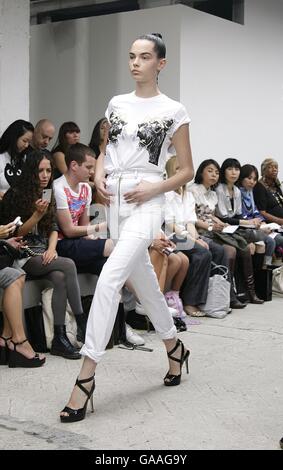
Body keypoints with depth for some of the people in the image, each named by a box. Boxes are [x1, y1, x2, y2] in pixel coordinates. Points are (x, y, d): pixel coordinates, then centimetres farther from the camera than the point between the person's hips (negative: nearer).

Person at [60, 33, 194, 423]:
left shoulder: (173, 111, -1)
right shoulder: (117, 104, 12)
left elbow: (187, 171, 2)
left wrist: (154, 188, -13)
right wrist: (98, 175, 0)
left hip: (145, 203, -6)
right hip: (114, 200, 6)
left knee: (109, 280, -21)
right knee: (142, 279, 15)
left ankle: (86, 376, -19)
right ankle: (174, 346, 37)